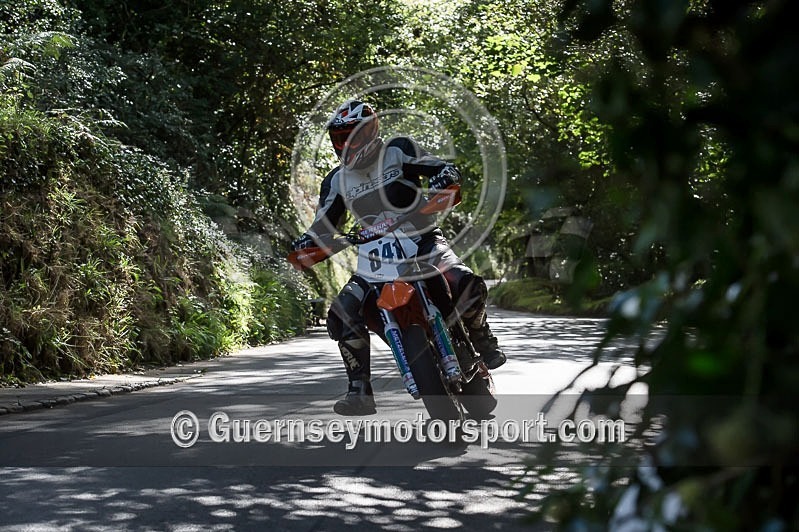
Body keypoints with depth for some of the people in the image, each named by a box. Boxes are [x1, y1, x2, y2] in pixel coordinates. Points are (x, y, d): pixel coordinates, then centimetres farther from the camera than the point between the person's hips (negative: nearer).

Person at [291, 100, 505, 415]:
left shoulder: (398, 152, -2)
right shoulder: (336, 181, 8)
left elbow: (447, 169, -5)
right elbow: (323, 227, 9)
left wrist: (442, 178, -29)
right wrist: (306, 243, -13)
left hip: (423, 240, -3)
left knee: (466, 283, -32)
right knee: (341, 314, -19)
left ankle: (482, 340, -3)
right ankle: (360, 392, -13)